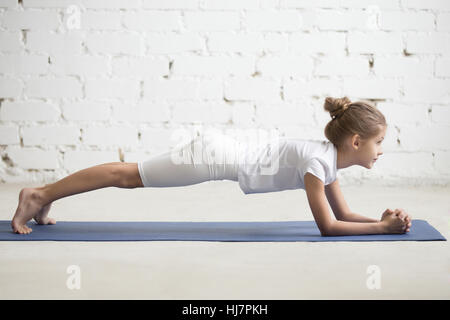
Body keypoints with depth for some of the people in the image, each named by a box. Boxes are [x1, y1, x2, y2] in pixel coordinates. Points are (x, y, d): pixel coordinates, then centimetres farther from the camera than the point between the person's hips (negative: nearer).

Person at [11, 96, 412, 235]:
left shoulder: (329, 156, 6)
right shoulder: (318, 159, -21)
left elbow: (343, 213, 14)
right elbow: (327, 225, -19)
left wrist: (382, 218, 1)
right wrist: (382, 227, -15)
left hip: (222, 153, 8)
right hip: (214, 156, -8)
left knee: (129, 175, 15)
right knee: (127, 175, 0)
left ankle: (44, 197, 27)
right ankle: (39, 195, 11)